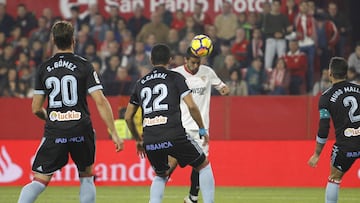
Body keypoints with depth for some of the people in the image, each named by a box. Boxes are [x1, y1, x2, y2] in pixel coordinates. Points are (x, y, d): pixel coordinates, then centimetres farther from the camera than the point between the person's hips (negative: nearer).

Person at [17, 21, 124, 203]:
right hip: (81, 130, -1)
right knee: (86, 177, 18)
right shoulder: (83, 66, -1)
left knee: (40, 181, 1)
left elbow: (36, 109, 9)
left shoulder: (44, 68, 6)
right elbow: (100, 102, -7)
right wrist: (114, 133, -4)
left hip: (54, 133, 1)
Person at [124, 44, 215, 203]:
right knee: (204, 165, 16)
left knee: (161, 175, 27)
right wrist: (202, 130, 10)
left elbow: (128, 117, 24)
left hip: (150, 141, 4)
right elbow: (191, 106, -3)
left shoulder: (140, 83, 20)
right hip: (175, 136, -4)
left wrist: (138, 139, 38)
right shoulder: (175, 77, 7)